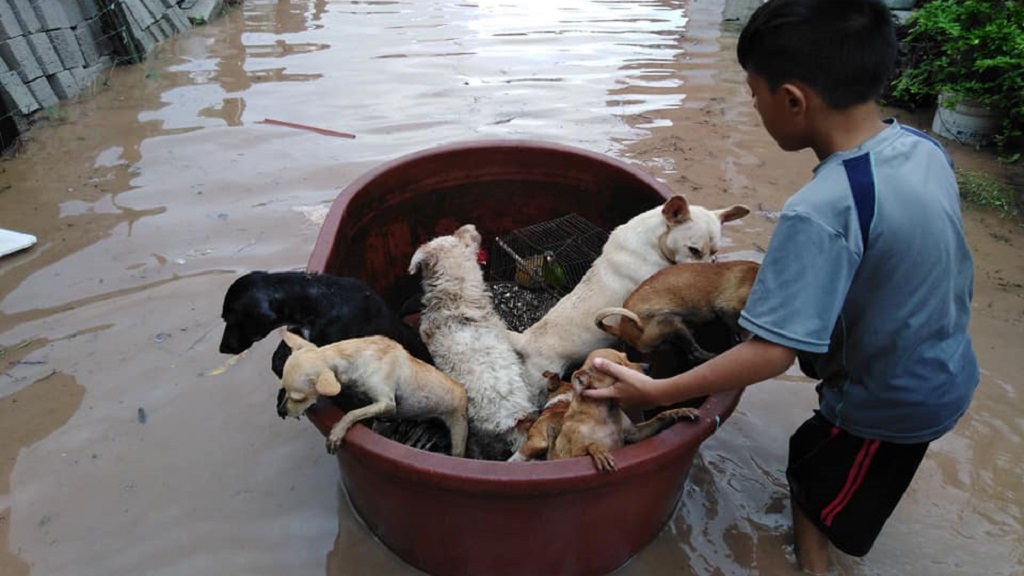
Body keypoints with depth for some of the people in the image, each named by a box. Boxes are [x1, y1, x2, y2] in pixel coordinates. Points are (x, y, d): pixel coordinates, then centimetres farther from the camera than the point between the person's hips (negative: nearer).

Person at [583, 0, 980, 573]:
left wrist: (658, 392, -30)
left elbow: (771, 354, -36)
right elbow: (929, 265, 4)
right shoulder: (924, 147, -11)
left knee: (817, 484, 20)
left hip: (890, 407, -7)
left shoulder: (820, 213, -36)